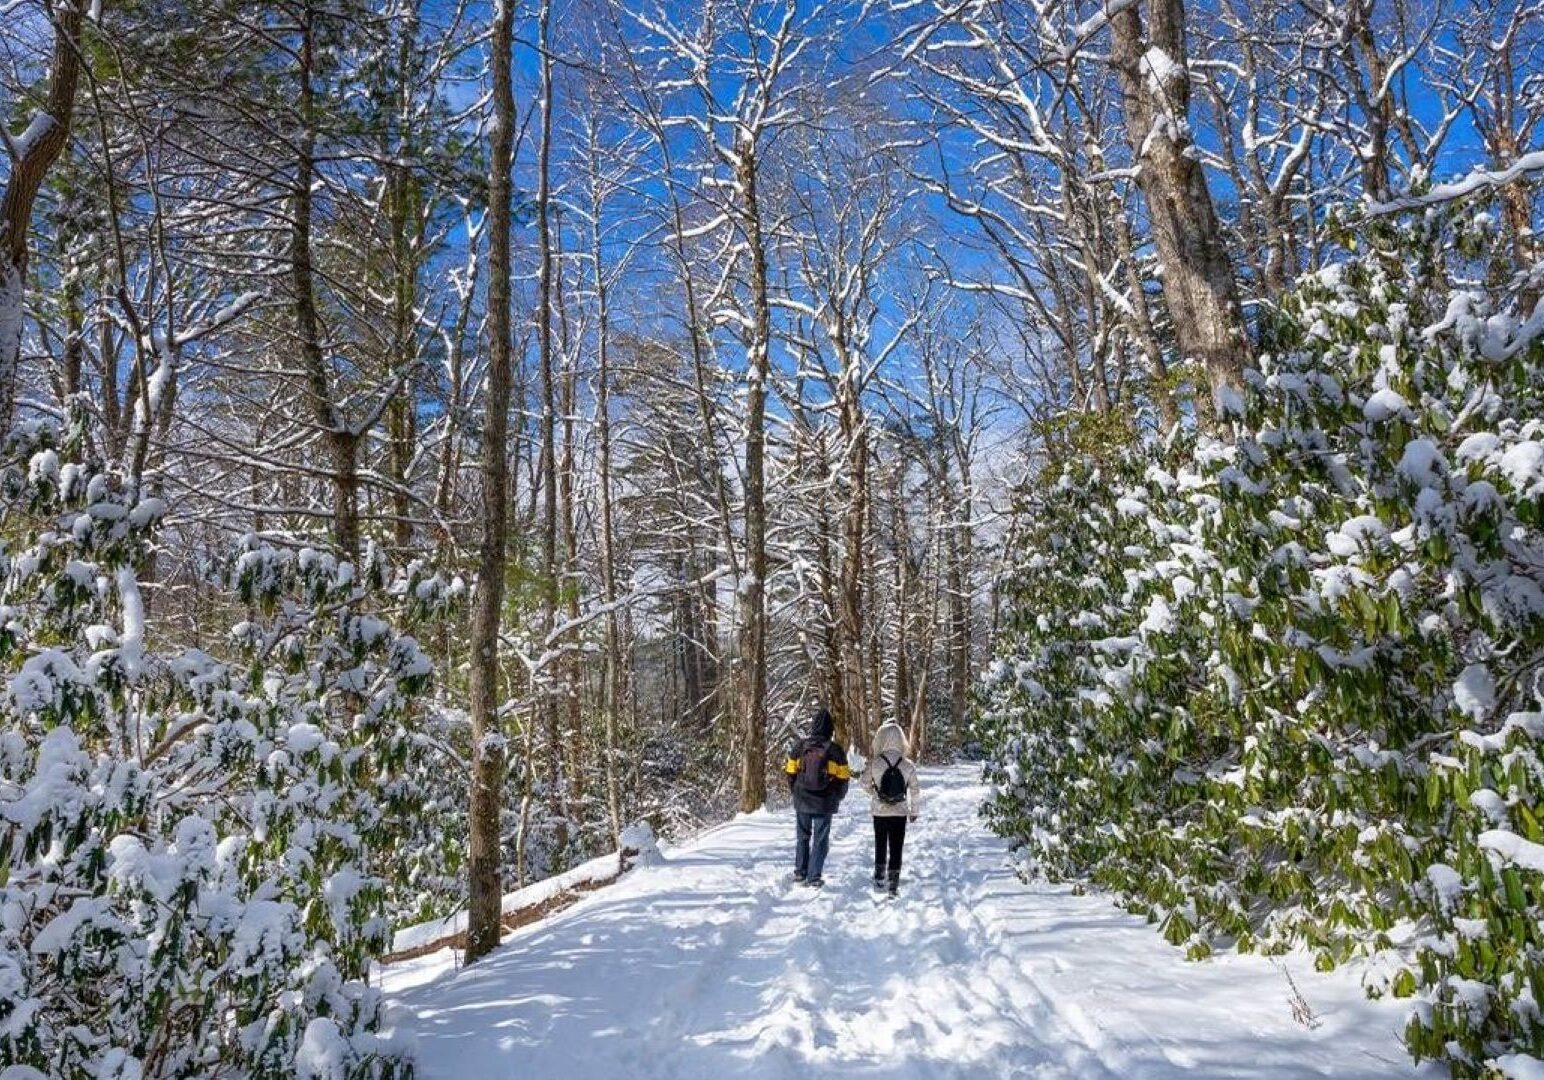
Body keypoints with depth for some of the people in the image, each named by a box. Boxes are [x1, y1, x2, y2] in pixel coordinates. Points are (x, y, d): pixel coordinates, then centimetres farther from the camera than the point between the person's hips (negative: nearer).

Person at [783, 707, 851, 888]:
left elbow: (791, 772, 4)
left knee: (803, 837, 18)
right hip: (824, 804, -2)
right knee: (820, 840, 7)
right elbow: (843, 777, -3)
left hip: (802, 800, 2)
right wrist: (837, 798, 14)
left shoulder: (799, 746, -3)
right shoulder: (835, 750, -8)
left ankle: (800, 872, 22)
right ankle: (814, 877, 6)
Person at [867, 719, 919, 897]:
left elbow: (868, 788, -1)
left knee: (880, 846, 19)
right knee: (896, 849, 8)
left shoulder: (874, 764, -14)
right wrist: (914, 810, 10)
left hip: (879, 812, 0)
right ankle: (893, 884, 8)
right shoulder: (908, 765, -11)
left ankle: (879, 879, 31)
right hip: (900, 813, 0)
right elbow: (915, 791, -4)